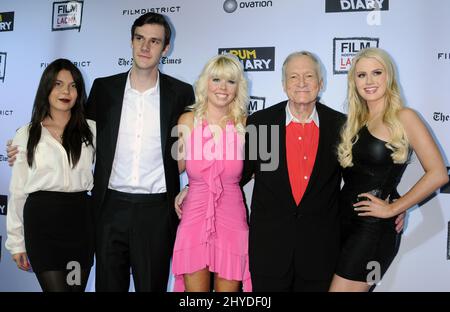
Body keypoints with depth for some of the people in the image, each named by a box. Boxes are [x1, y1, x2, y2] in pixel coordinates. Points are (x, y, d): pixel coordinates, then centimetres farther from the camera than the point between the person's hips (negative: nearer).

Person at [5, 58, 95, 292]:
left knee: (77, 287, 11)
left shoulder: (91, 130, 6)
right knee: (56, 288, -5)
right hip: (41, 221, -2)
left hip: (79, 220, 2)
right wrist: (16, 241, 6)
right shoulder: (26, 135, 5)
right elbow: (17, 191, 7)